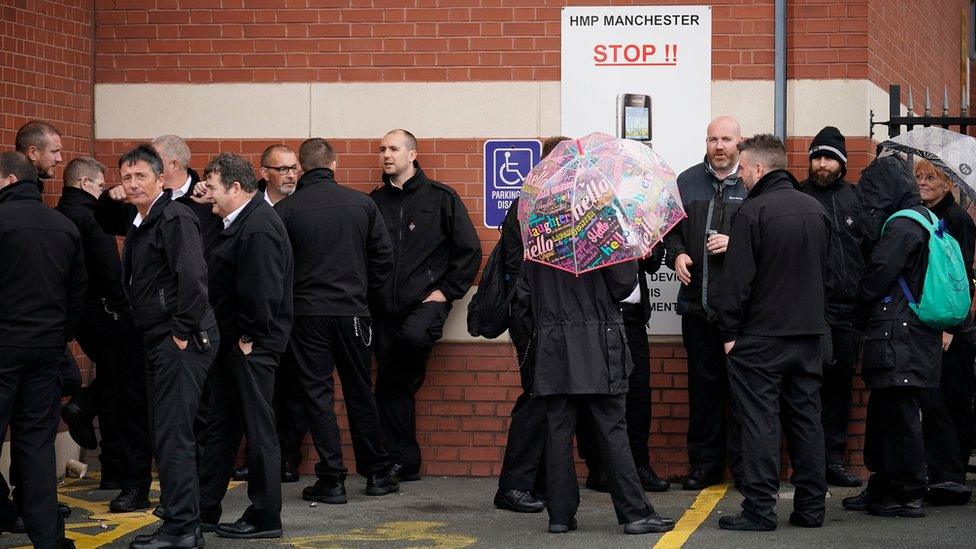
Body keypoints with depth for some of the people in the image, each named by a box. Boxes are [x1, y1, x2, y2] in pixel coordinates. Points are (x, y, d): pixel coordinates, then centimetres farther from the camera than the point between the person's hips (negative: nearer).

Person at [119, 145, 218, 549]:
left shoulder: (175, 218, -13)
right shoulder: (140, 224, 18)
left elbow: (192, 277, -22)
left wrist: (183, 332, -19)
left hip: (182, 343, -10)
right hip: (159, 342, 10)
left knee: (173, 436, -9)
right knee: (167, 435, 13)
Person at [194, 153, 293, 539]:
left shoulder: (259, 227, -19)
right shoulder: (240, 221, 14)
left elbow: (263, 290, -26)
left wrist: (249, 337, -19)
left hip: (251, 345, -11)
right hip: (230, 341, 11)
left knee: (258, 428, -3)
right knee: (216, 426, 16)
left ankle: (265, 518, 3)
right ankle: (204, 508, 25)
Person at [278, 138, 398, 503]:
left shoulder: (285, 210, -6)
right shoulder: (361, 203, 1)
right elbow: (384, 257, 4)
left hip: (306, 313, -2)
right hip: (353, 312, 2)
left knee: (317, 394, 3)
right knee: (360, 392, 13)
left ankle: (332, 479, 0)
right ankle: (377, 473, 18)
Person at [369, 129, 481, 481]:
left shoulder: (440, 197, 2)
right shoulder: (375, 201, 12)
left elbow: (469, 248, 2)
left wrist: (447, 291, -5)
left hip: (426, 300, -4)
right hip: (384, 307, 4)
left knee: (413, 336, -37)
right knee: (388, 385, 2)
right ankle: (402, 462, 9)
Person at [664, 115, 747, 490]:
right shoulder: (687, 182, 11)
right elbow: (669, 229, 18)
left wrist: (735, 243, -17)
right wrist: (677, 254, 0)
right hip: (697, 301, 4)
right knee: (703, 382, 10)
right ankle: (705, 464, 17)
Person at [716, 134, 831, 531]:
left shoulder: (752, 211, -12)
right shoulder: (816, 210, 10)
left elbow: (738, 278, -14)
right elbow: (828, 272, 17)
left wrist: (730, 332, -7)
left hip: (761, 335, -6)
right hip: (809, 334, 6)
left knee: (760, 421, -3)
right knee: (806, 419, 10)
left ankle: (759, 509, -4)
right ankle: (811, 507, 12)